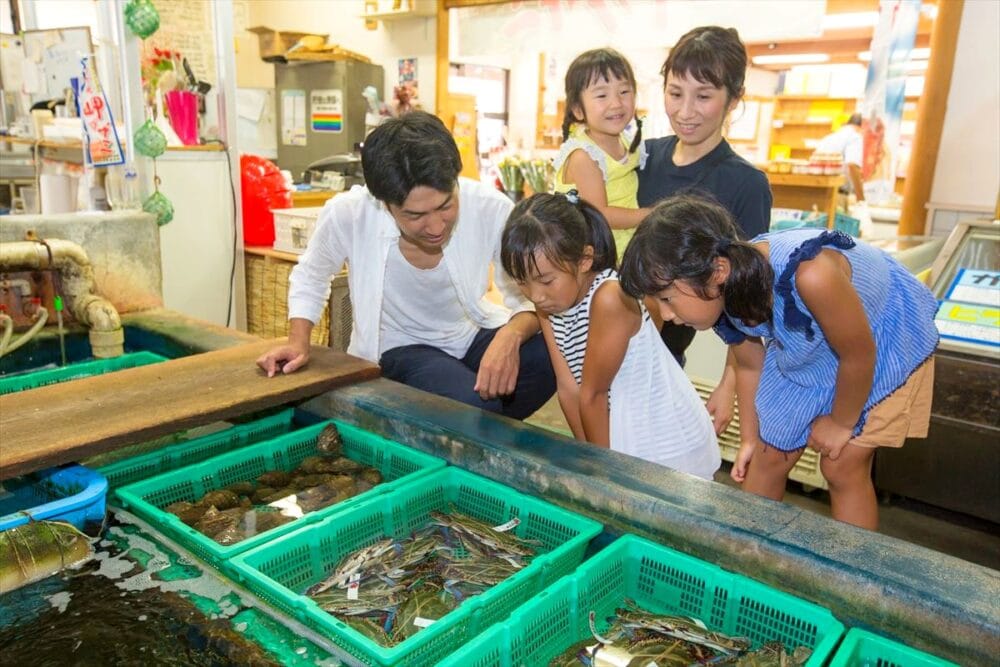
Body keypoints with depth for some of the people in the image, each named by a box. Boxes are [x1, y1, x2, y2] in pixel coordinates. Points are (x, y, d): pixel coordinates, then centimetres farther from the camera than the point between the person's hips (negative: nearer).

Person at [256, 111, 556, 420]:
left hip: (476, 334, 3)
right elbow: (309, 277, 1)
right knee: (474, 405, -32)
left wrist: (511, 335, -35)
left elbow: (530, 296, -13)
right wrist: (298, 342, -11)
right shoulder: (346, 215, -23)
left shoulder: (491, 208, -23)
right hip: (400, 348, -2)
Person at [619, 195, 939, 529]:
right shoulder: (722, 299, -22)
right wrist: (749, 439, 11)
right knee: (768, 457, 8)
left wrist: (842, 422, -10)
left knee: (843, 468, -2)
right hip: (806, 350, 5)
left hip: (885, 345, -5)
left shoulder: (810, 275, -45)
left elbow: (859, 354, -27)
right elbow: (750, 365, -2)